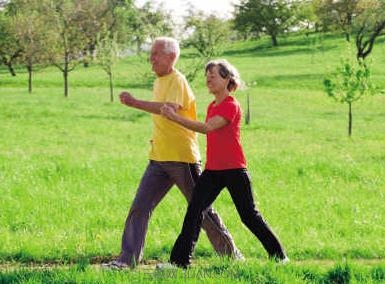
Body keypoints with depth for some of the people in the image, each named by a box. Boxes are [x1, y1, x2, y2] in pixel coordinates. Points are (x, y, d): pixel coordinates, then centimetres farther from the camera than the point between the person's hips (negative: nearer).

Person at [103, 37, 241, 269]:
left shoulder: (177, 81, -13)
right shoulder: (159, 82, 15)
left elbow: (170, 108, -33)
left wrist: (135, 103, -38)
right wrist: (157, 140, 14)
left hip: (182, 158, -8)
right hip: (159, 158, 8)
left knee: (202, 210, 3)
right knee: (140, 208, -3)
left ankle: (231, 253, 17)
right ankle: (128, 258, -3)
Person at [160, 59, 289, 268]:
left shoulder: (231, 106, -13)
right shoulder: (212, 106, 14)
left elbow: (207, 128, -25)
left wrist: (175, 117, -29)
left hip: (234, 170, -7)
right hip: (212, 171, 7)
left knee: (249, 215, -1)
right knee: (194, 211, -5)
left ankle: (279, 256, 12)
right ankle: (180, 260, -6)